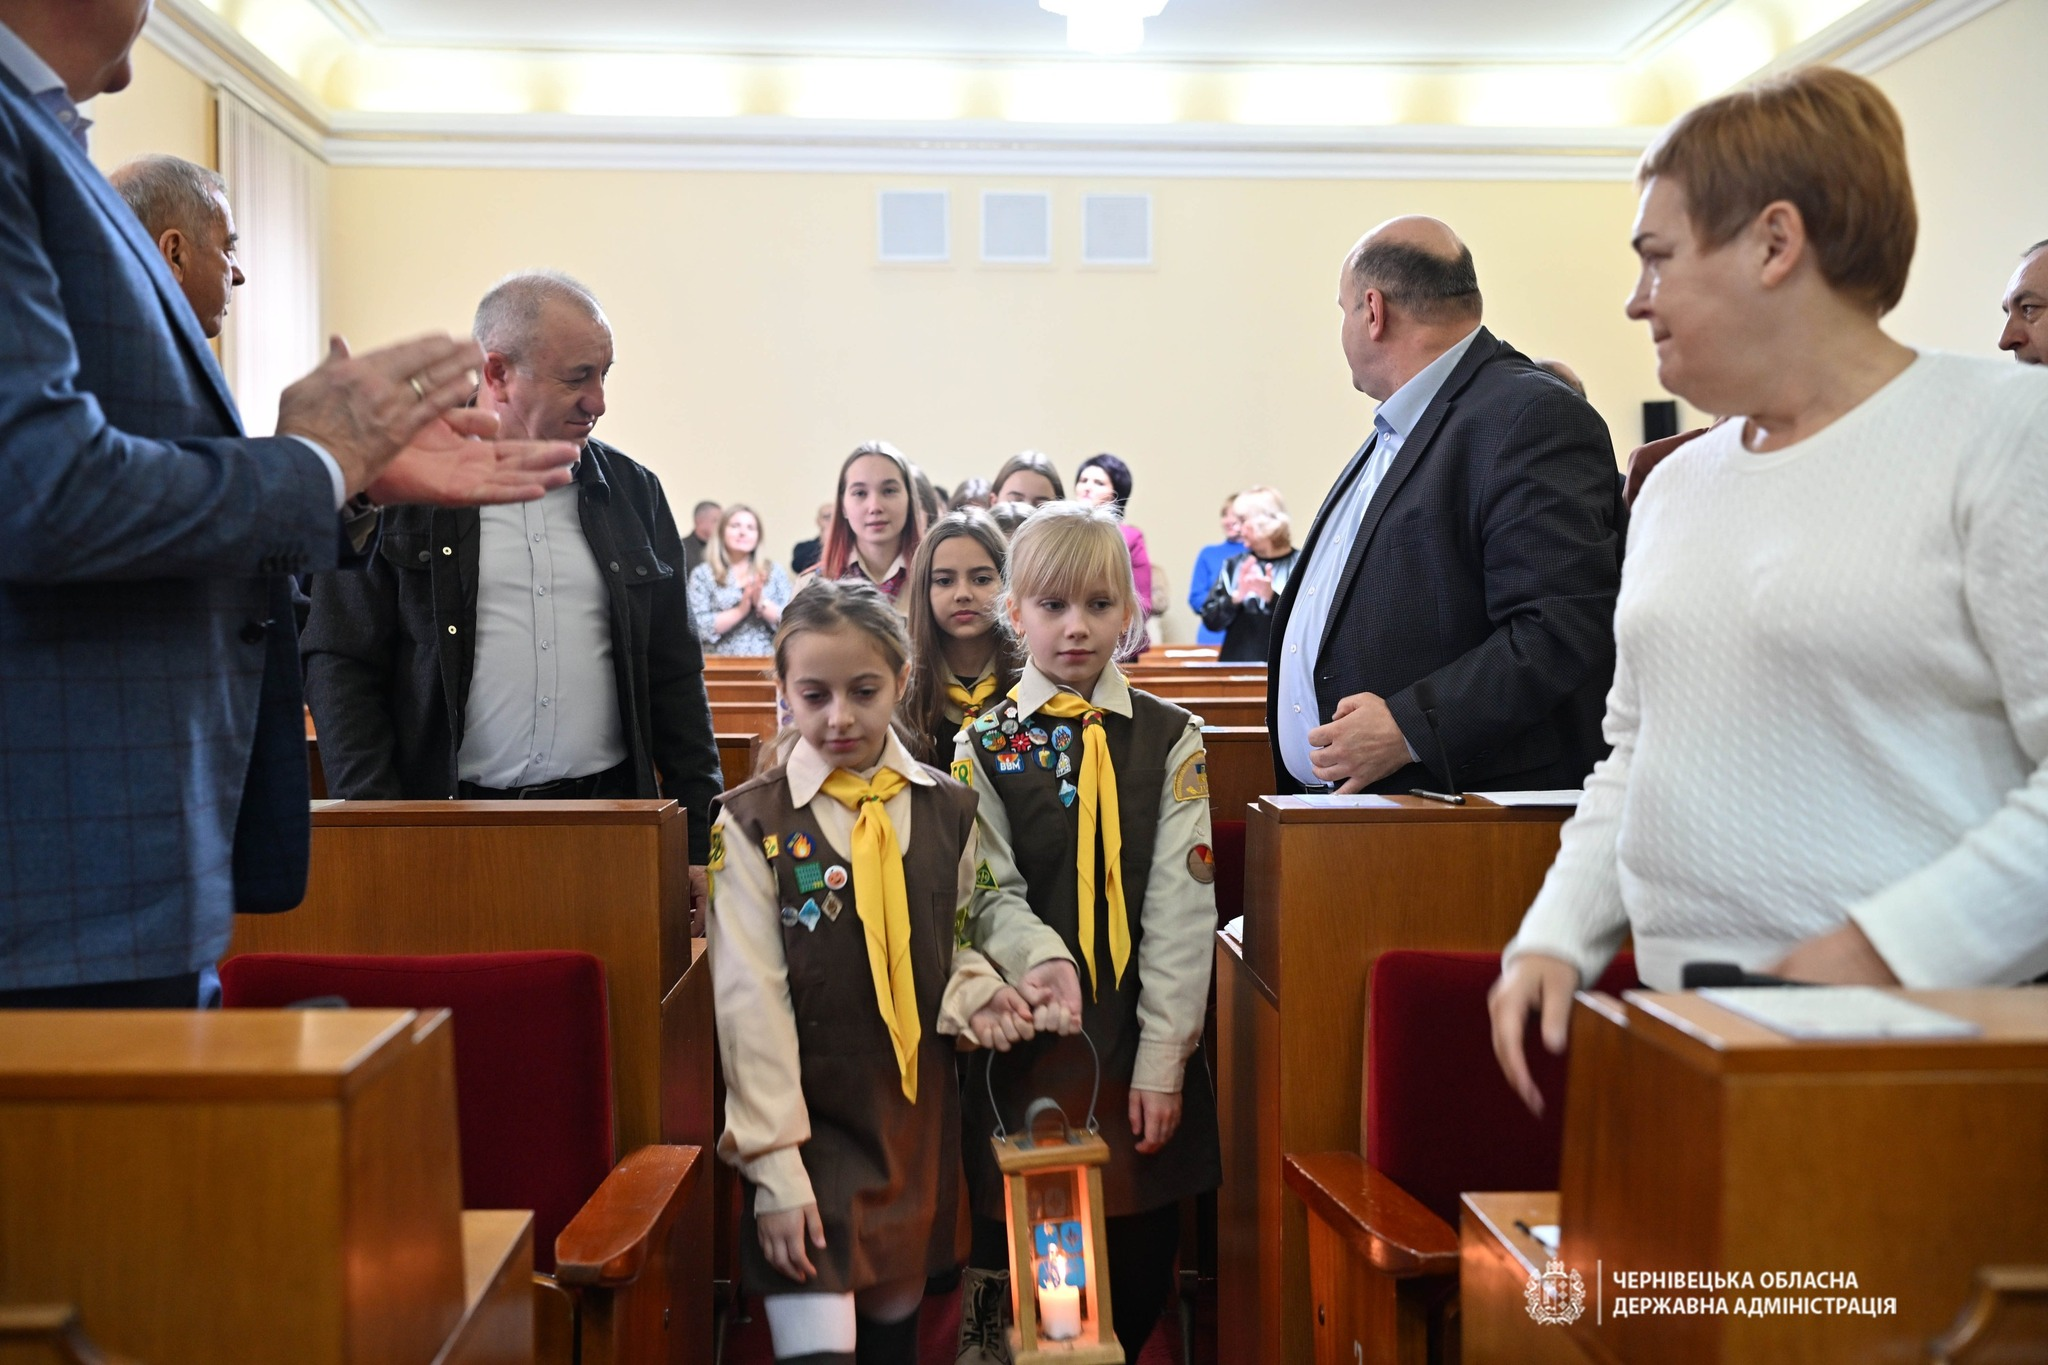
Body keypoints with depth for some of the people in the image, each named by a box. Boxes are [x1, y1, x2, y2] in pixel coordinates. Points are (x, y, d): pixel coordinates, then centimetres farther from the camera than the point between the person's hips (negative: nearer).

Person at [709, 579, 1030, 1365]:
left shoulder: (947, 811, 3)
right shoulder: (753, 824, -7)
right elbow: (751, 1001, -10)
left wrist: (973, 994, -7)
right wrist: (775, 1167, -14)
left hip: (920, 1116, 4)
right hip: (812, 1118, -3)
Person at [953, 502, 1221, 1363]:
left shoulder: (1172, 740, 0)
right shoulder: (984, 747, 2)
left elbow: (1182, 904, -5)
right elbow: (991, 893, -4)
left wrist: (1161, 1061, -10)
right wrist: (1041, 956, -26)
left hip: (1140, 1043, 1)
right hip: (1027, 1035, 0)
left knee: (1139, 1274, 9)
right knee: (1011, 1252, 7)